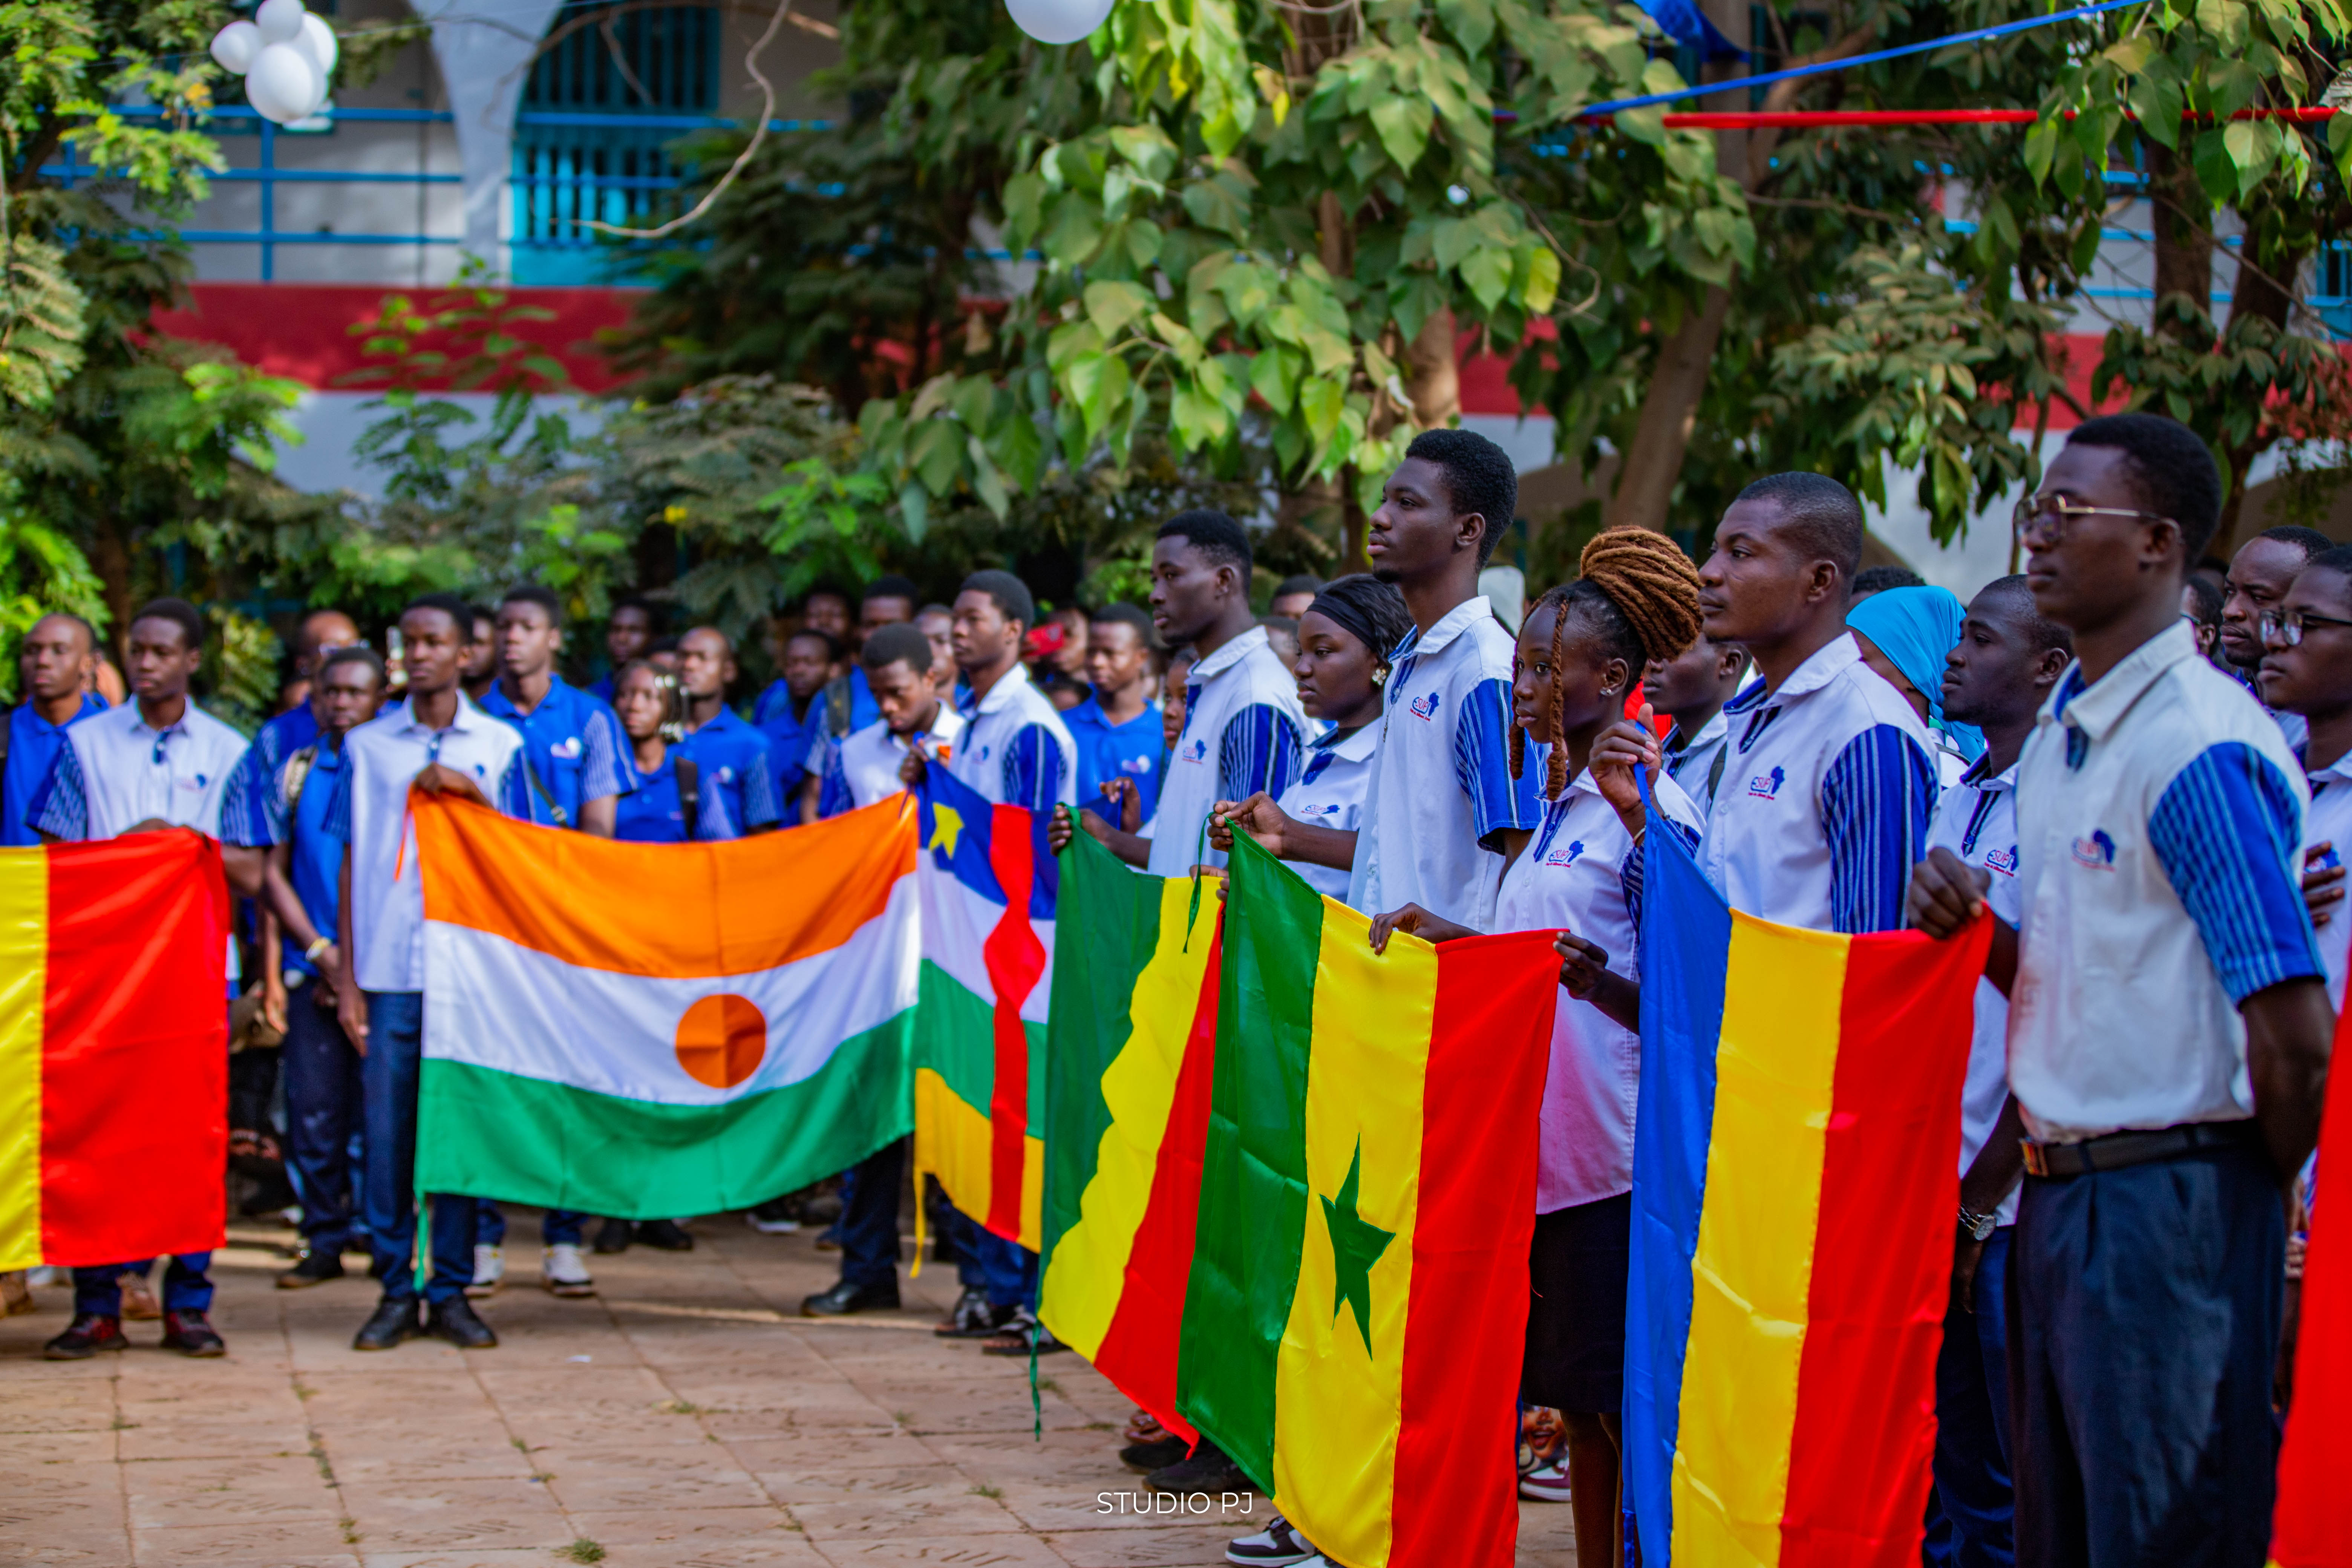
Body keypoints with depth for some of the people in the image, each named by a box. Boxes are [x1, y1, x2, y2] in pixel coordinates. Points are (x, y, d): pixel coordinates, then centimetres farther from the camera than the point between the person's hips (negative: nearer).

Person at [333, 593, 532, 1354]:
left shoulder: (499, 745, 7)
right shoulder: (367, 746, 9)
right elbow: (351, 866, 8)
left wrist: (470, 792, -8)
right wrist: (347, 977, 3)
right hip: (388, 969, 1)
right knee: (386, 1132, -1)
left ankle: (452, 1290, 9)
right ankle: (396, 1290, 8)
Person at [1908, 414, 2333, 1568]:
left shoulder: (2199, 746, -16)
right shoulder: (2056, 734, 13)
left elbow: (2295, 1037, -18)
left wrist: (2258, 1200, -3)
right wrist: (1974, 927, 0)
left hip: (2167, 1202, -9)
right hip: (2056, 1198, 9)